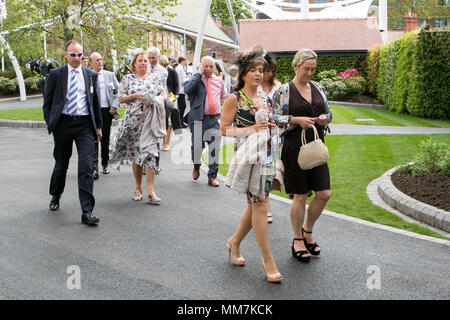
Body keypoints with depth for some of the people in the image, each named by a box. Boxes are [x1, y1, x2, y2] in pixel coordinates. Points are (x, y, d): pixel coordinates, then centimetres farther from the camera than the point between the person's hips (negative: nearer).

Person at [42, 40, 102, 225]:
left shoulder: (91, 75, 10)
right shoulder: (56, 74, 4)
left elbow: (95, 102, 16)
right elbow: (47, 102, 6)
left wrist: (98, 126, 13)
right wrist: (50, 124, -3)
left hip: (85, 124, 1)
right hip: (63, 123, 0)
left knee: (87, 166, -10)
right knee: (61, 164, 13)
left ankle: (87, 212, -11)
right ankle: (56, 196, 41)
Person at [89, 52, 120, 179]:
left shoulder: (110, 75, 8)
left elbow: (118, 92, 9)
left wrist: (114, 106, -3)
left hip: (107, 111, 3)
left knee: (106, 139, 12)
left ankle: (105, 164, 26)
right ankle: (94, 168, -10)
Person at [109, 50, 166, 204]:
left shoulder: (154, 78, 11)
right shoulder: (127, 78, 8)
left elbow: (163, 95, 10)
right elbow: (121, 99, 5)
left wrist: (154, 99, -10)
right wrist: (134, 96, -12)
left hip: (150, 120, 0)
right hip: (133, 120, 0)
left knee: (149, 152, -10)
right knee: (135, 153, 5)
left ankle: (150, 191, -11)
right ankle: (138, 188, 17)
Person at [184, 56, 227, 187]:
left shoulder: (219, 81, 11)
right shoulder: (196, 80, -1)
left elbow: (223, 96, 30)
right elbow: (187, 89, -24)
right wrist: (199, 74, -18)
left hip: (215, 119, 3)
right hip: (199, 119, -3)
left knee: (215, 149, -1)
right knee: (197, 146, 0)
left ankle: (212, 177, 9)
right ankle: (196, 166, 32)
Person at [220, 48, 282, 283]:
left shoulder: (265, 99, 14)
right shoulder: (235, 98, -5)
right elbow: (224, 129, -7)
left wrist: (271, 128, 4)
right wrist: (249, 130, -18)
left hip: (265, 154, 7)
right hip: (248, 154, -7)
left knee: (255, 204, 11)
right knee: (259, 204, -7)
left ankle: (234, 242, 33)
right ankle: (268, 260, -3)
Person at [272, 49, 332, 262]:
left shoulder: (318, 88, 12)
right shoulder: (283, 91, -4)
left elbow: (328, 113, 21)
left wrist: (324, 118, -1)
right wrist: (297, 120, -17)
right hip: (294, 148, -5)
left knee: (324, 194, 1)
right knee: (300, 195, 0)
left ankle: (308, 231, 25)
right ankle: (298, 240, 17)